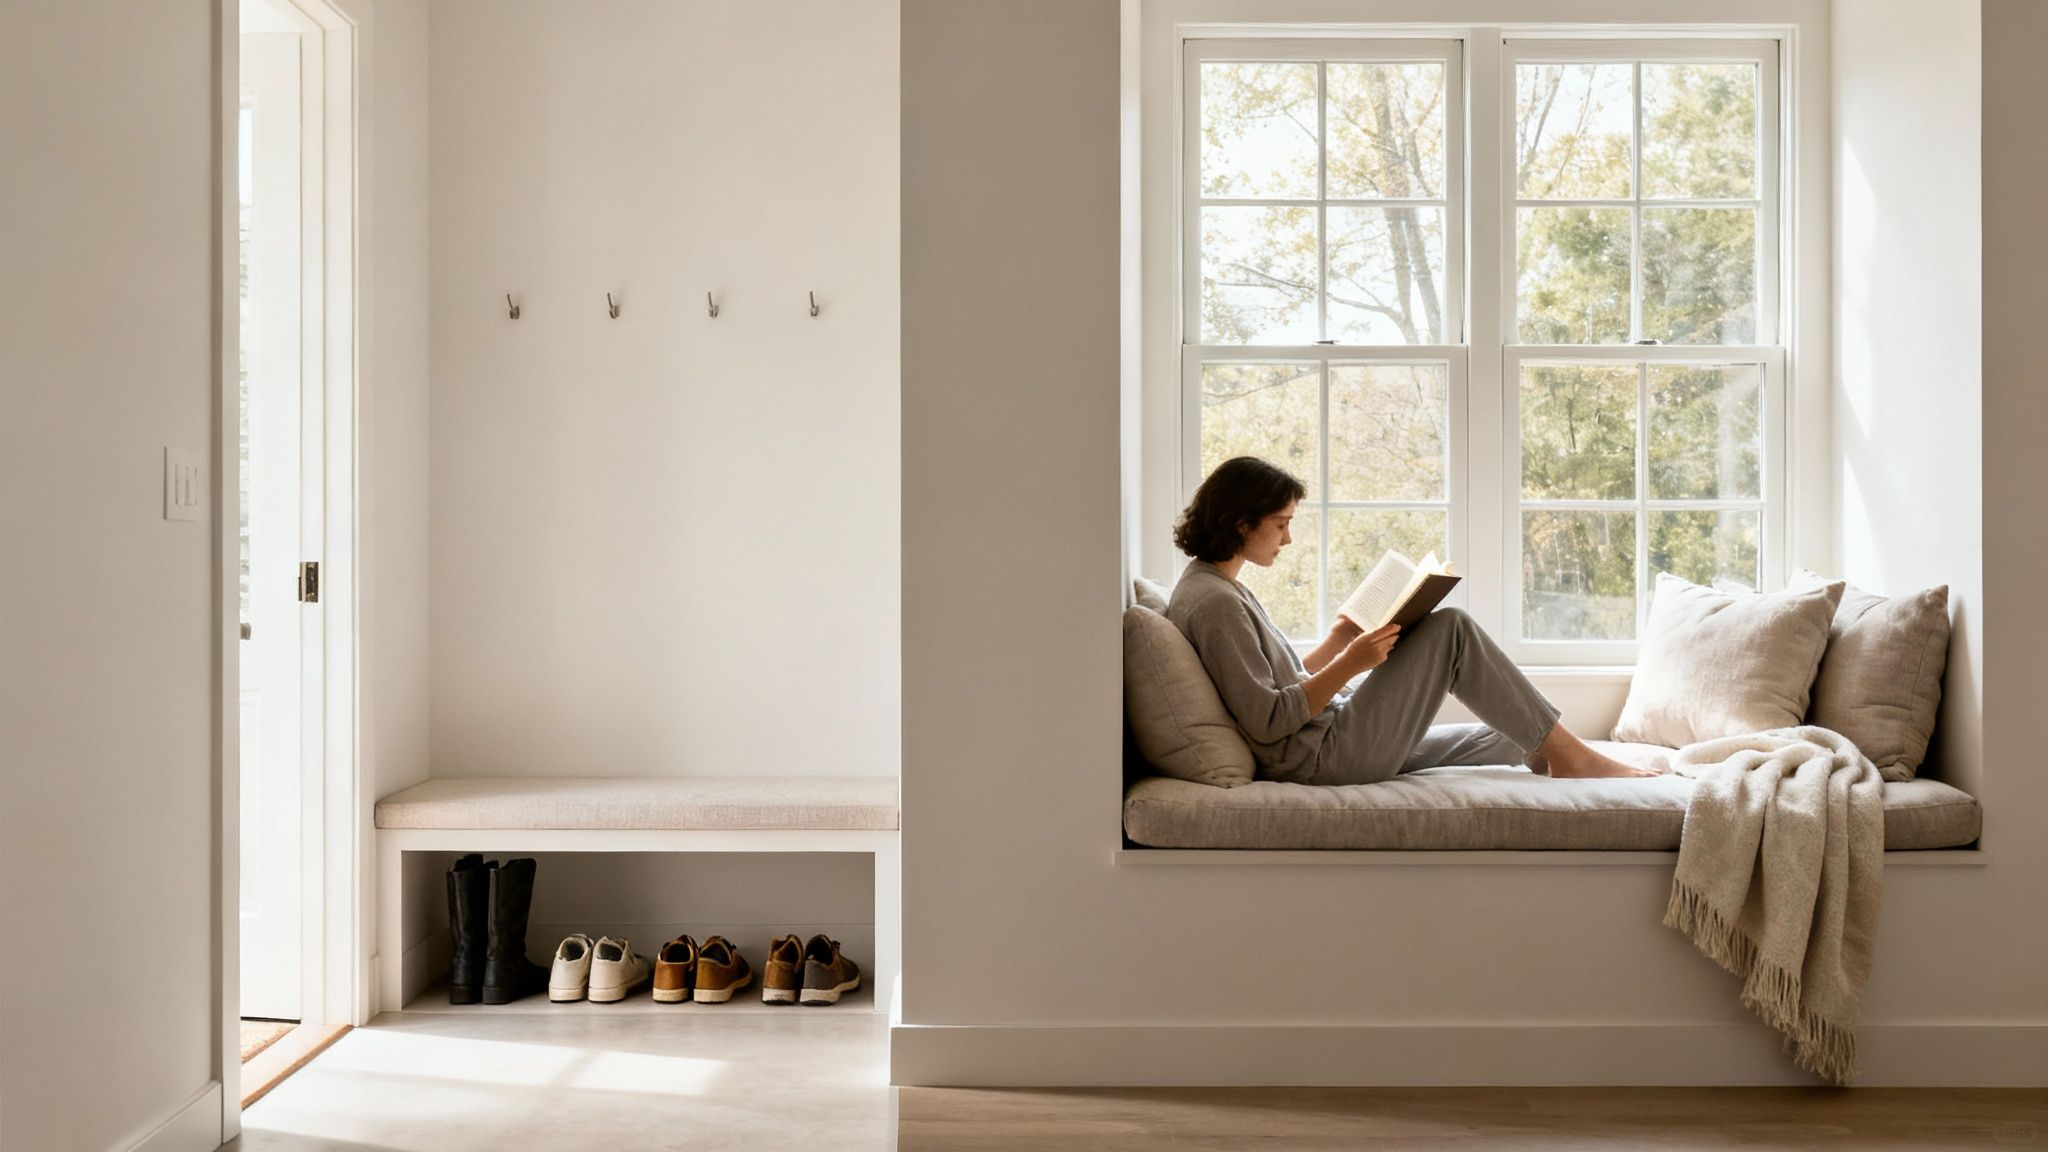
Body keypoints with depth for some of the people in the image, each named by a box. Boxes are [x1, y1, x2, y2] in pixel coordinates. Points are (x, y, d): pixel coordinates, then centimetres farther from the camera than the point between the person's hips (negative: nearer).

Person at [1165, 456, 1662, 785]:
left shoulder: (1216, 588, 14)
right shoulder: (1214, 602, -18)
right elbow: (1267, 722, -22)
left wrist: (1337, 641, 8)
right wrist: (1348, 664, -18)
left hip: (1329, 747, 10)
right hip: (1324, 757, -10)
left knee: (1506, 738, 18)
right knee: (1450, 629, -8)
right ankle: (1570, 754, 2)